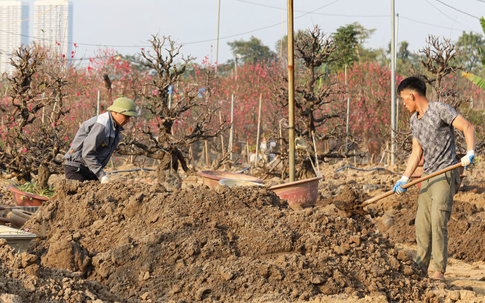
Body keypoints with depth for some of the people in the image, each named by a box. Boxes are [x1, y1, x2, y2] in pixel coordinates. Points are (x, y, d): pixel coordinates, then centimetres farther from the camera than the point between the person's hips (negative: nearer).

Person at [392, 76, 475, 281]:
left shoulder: (440, 110, -10)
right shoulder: (414, 120, 15)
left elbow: (467, 127, -15)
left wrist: (470, 153, -28)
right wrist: (404, 179, 13)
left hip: (446, 174, -8)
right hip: (428, 177, 8)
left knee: (438, 221, -16)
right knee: (422, 223, 7)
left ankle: (439, 272, -15)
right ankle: (420, 268, 16)